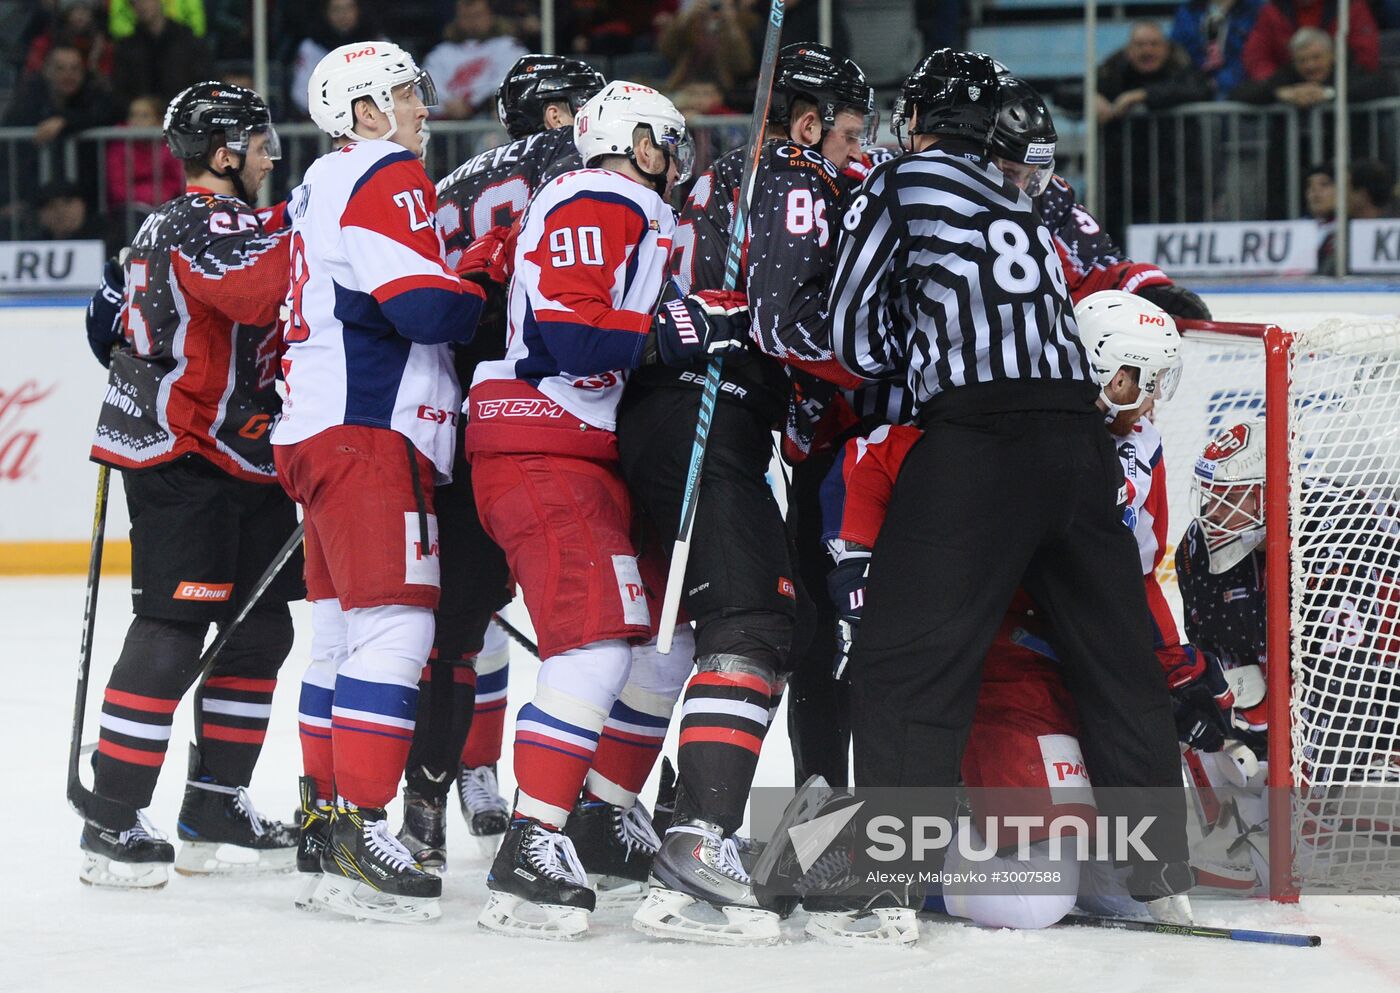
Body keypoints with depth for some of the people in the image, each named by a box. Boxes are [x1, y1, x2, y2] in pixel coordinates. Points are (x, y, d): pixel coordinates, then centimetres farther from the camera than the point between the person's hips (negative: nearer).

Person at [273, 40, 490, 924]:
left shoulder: (322, 188, 23)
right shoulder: (386, 177, -9)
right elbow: (425, 307, -19)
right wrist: (499, 302, -4)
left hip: (319, 433, 11)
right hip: (369, 431, -11)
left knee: (344, 632, 15)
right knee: (394, 628, -15)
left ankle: (323, 817, 19)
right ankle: (358, 832, -21)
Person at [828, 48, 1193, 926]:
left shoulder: (903, 182, 6)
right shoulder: (1023, 203, 25)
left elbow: (857, 336, 6)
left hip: (979, 441, -6)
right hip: (1078, 439, 6)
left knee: (906, 658, -4)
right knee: (1120, 657, 14)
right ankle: (1165, 879, 18)